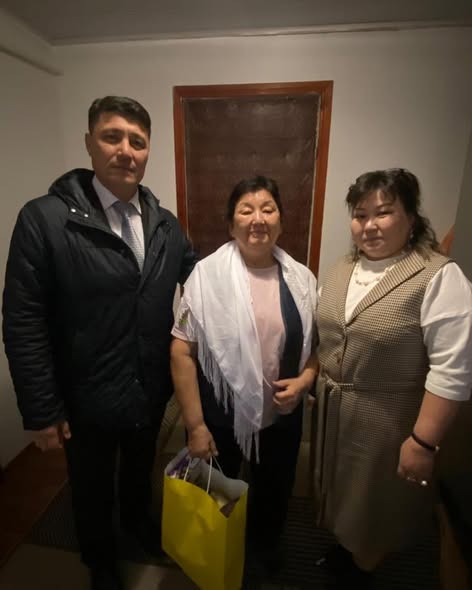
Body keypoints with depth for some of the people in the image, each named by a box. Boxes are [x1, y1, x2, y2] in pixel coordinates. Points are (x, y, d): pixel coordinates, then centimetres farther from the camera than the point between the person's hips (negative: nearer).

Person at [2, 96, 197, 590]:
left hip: (151, 390, 4)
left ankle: (137, 518, 64)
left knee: (140, 468, 31)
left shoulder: (165, 225, -2)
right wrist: (41, 412, -13)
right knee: (92, 489, 24)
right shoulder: (43, 219, -17)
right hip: (87, 399, -3)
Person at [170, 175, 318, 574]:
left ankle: (266, 543, 62)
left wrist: (305, 379, -14)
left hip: (282, 416, 3)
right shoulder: (207, 274, -17)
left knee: (275, 490, 28)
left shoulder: (302, 279, -5)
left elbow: (318, 344, 5)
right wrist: (195, 425, -14)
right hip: (221, 415, -2)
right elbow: (182, 351, -15)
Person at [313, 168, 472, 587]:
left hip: (387, 421, -5)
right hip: (332, 411, 6)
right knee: (343, 491, 27)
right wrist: (311, 384, 9)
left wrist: (424, 441, -19)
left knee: (375, 505, 19)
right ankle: (344, 550, 55)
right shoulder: (341, 269, 2)